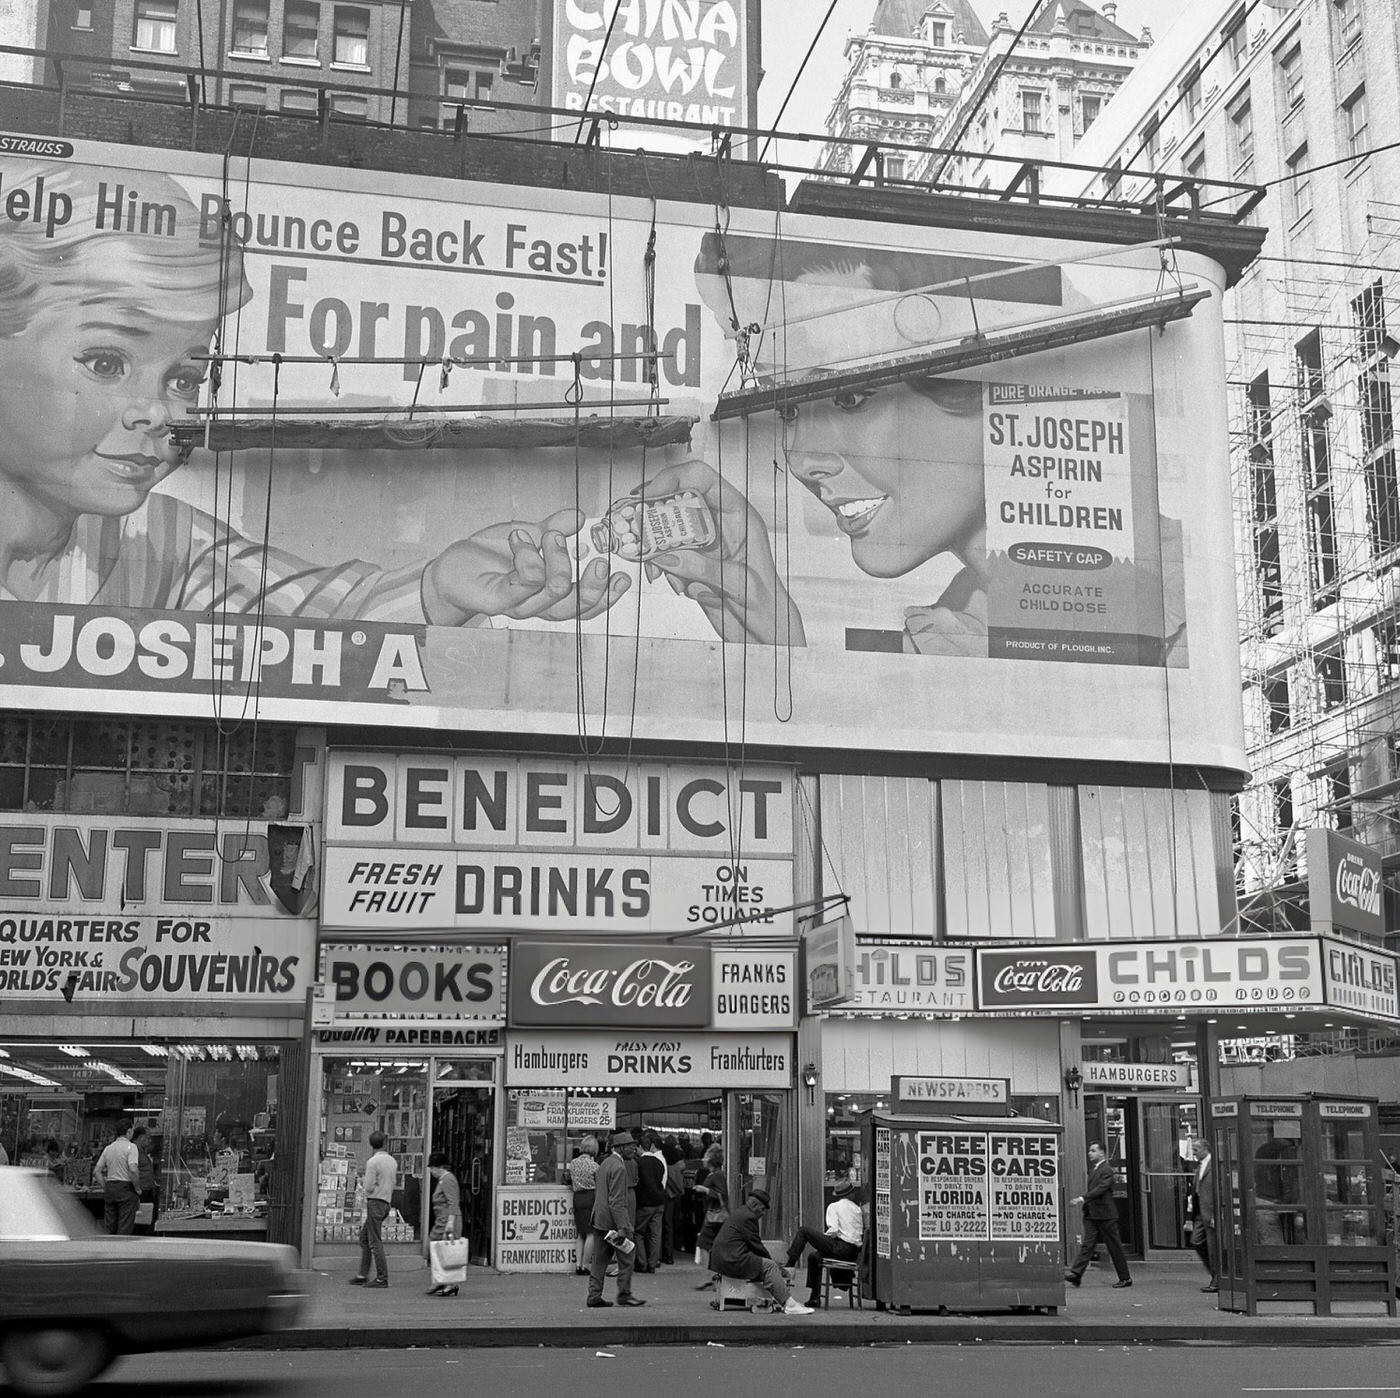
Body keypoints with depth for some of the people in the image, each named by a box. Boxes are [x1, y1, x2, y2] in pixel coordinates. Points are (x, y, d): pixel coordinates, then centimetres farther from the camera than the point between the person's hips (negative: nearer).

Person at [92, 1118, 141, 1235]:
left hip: (110, 1188, 6)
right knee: (124, 1229, -4)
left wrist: (106, 1188, 13)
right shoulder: (131, 1147, -8)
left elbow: (96, 1171, 12)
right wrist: (138, 1189, -9)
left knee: (108, 1228, 11)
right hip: (126, 1188, -6)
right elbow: (133, 1170, -20)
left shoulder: (108, 1148, 12)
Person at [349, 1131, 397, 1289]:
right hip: (387, 1201, 8)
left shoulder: (372, 1162, -13)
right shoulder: (392, 1161, 10)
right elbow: (394, 1182, 18)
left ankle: (382, 1278, -5)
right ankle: (362, 1275, 18)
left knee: (375, 1241, -5)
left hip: (375, 1201, -8)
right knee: (364, 1237, 16)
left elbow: (369, 1187, -14)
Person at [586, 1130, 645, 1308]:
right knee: (627, 1257, 3)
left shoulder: (605, 1162, 14)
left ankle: (594, 1295, 11)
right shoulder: (619, 1167, -16)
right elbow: (616, 1201, -22)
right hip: (613, 1220, -9)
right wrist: (622, 1228, -23)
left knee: (599, 1259, 10)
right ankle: (624, 1294, 8)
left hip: (599, 1220, 9)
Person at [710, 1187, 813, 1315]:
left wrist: (768, 1255, 13)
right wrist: (770, 1257, 3)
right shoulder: (748, 1217, -12)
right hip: (733, 1261, -11)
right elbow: (756, 1245, -12)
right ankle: (788, 1304, -19)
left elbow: (753, 1243, 23)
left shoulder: (739, 1213, 20)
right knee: (769, 1266, -14)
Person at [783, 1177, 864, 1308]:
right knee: (813, 1257, 27)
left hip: (840, 1247, -7)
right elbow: (861, 1233, 17)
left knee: (803, 1231, -1)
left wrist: (821, 1239, 5)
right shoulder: (857, 1209, 17)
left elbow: (834, 1231, -15)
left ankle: (790, 1265, -9)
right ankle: (814, 1297, 27)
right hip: (854, 1252, 7)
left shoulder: (834, 1207, -1)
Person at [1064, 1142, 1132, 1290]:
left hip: (1105, 1214, -8)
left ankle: (1125, 1278, 10)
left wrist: (1082, 1198, -29)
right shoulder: (1093, 1168, 16)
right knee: (1086, 1244, -2)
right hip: (1092, 1214, 8)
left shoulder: (1107, 1170, -12)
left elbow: (1101, 1189, -23)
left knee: (1114, 1247, 1)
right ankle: (1076, 1274, -11)